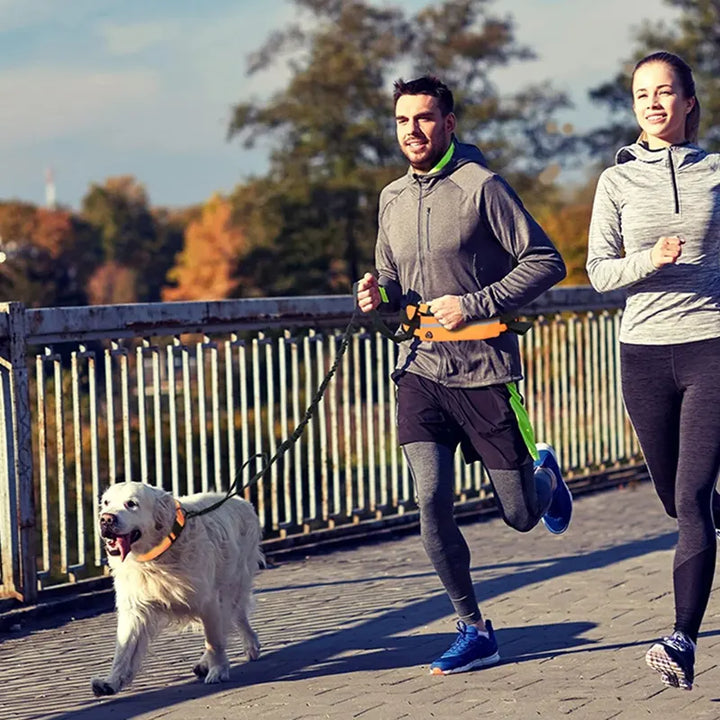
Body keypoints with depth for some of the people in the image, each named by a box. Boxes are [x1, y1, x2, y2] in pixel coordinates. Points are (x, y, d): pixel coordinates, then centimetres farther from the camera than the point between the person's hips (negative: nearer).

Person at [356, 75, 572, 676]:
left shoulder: (482, 187, -10)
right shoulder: (393, 199, 10)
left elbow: (546, 262, -11)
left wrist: (475, 305, -18)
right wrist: (378, 295, -1)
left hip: (486, 371, -4)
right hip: (421, 372, 4)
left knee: (522, 516, 7)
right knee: (432, 507, -8)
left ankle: (544, 472, 44)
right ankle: (474, 631, 7)